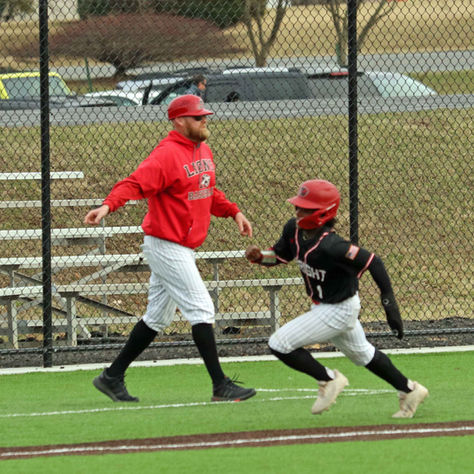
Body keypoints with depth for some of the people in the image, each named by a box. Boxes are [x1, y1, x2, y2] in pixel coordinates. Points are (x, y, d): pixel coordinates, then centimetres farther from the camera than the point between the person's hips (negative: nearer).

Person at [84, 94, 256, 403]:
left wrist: (233, 212, 18)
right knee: (201, 309, -11)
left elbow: (209, 192, 28)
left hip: (183, 248, 10)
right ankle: (221, 386, -10)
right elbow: (136, 183, -30)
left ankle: (113, 378, 20)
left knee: (158, 318, 14)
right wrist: (108, 205, -45)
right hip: (167, 247, -10)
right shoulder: (167, 155, -18)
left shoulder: (203, 152, 13)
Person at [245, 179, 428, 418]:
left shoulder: (329, 246, -34)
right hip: (323, 306, 9)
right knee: (361, 354, 27)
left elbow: (371, 261, -31)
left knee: (280, 344, -13)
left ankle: (329, 380, 3)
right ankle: (409, 390, 42)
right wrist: (258, 256, -13)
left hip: (339, 310, -9)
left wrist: (389, 300, -31)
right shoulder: (294, 230, -9)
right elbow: (280, 255, 8)